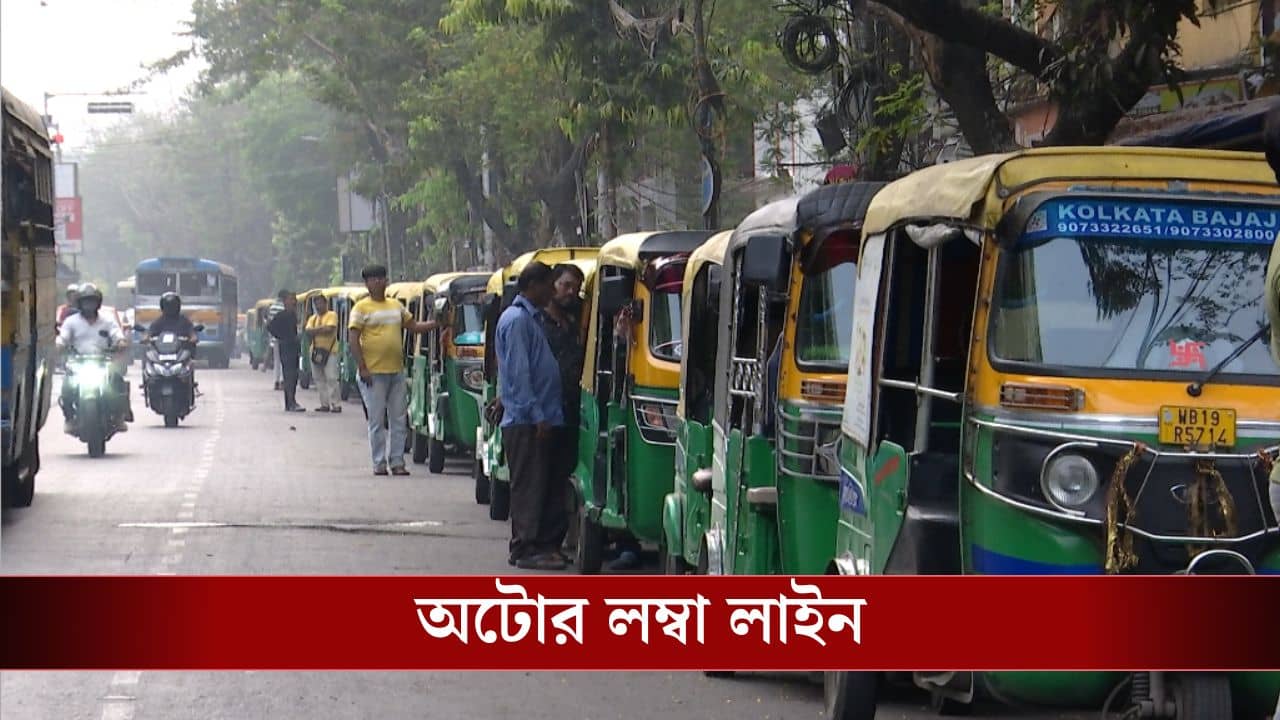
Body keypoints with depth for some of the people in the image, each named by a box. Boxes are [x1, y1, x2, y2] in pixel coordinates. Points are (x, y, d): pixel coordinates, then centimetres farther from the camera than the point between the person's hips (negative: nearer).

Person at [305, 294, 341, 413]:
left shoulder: (332, 315, 1)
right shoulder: (313, 318, 18)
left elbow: (330, 329, -14)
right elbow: (308, 331, 2)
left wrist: (316, 330, -4)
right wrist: (322, 329, -10)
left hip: (329, 351, -6)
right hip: (315, 350, 6)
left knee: (331, 378, -11)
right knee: (319, 379, 6)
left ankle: (334, 404, -11)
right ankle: (325, 404, 12)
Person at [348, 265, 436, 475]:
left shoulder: (397, 306, 15)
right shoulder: (362, 308, -2)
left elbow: (413, 326, 23)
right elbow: (353, 340, -6)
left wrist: (436, 323, 8)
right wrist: (362, 368, -13)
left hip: (397, 371, 5)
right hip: (374, 373, -5)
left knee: (399, 420, 5)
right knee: (377, 421, -2)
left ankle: (397, 462, 11)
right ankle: (379, 463, 4)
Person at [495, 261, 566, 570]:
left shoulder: (531, 318, 18)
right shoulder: (517, 320, -13)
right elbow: (518, 373, -18)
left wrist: (544, 414, 17)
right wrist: (537, 415, -20)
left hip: (538, 420, 10)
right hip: (526, 420, -10)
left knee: (547, 485, 11)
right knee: (529, 486, -6)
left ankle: (545, 544, 16)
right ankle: (525, 549, -3)